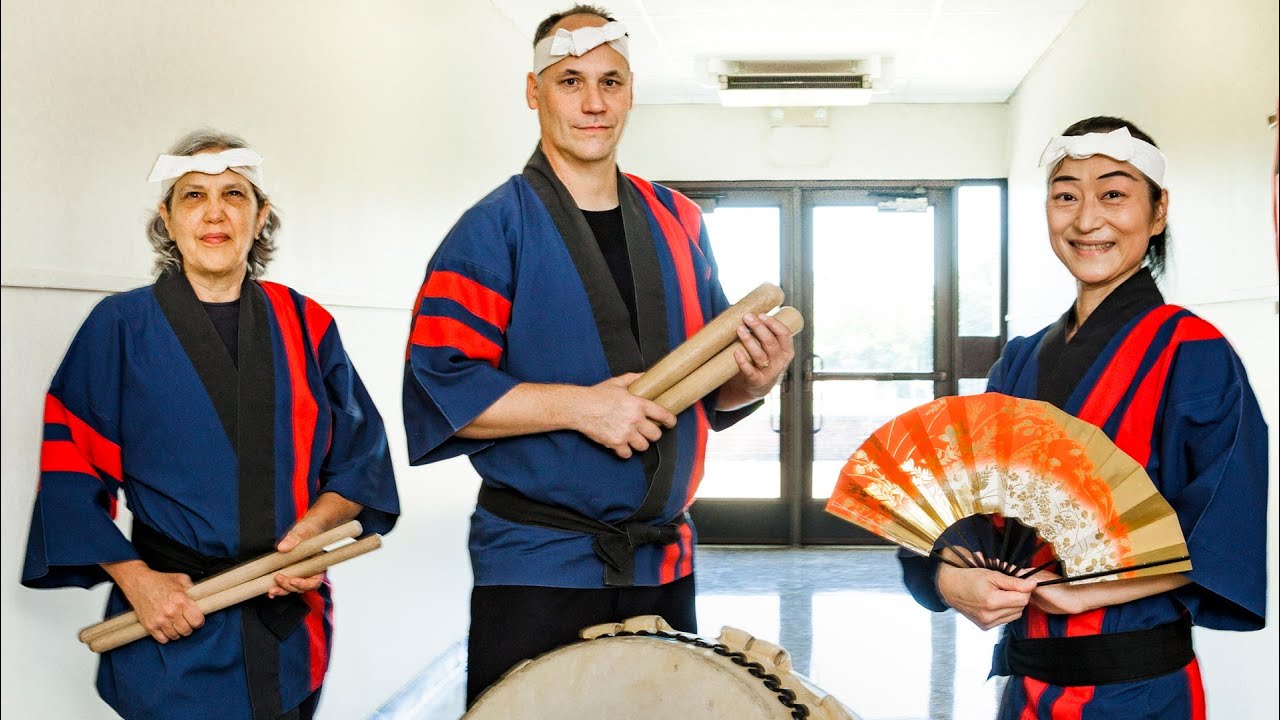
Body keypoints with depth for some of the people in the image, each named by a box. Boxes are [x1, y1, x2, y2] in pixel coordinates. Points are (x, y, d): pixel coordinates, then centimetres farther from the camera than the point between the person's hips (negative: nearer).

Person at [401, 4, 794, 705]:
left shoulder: (676, 222, 9)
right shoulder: (495, 228, -7)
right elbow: (437, 385, -16)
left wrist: (753, 378, -7)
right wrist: (581, 405, -22)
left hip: (663, 564, 5)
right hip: (536, 568, -5)